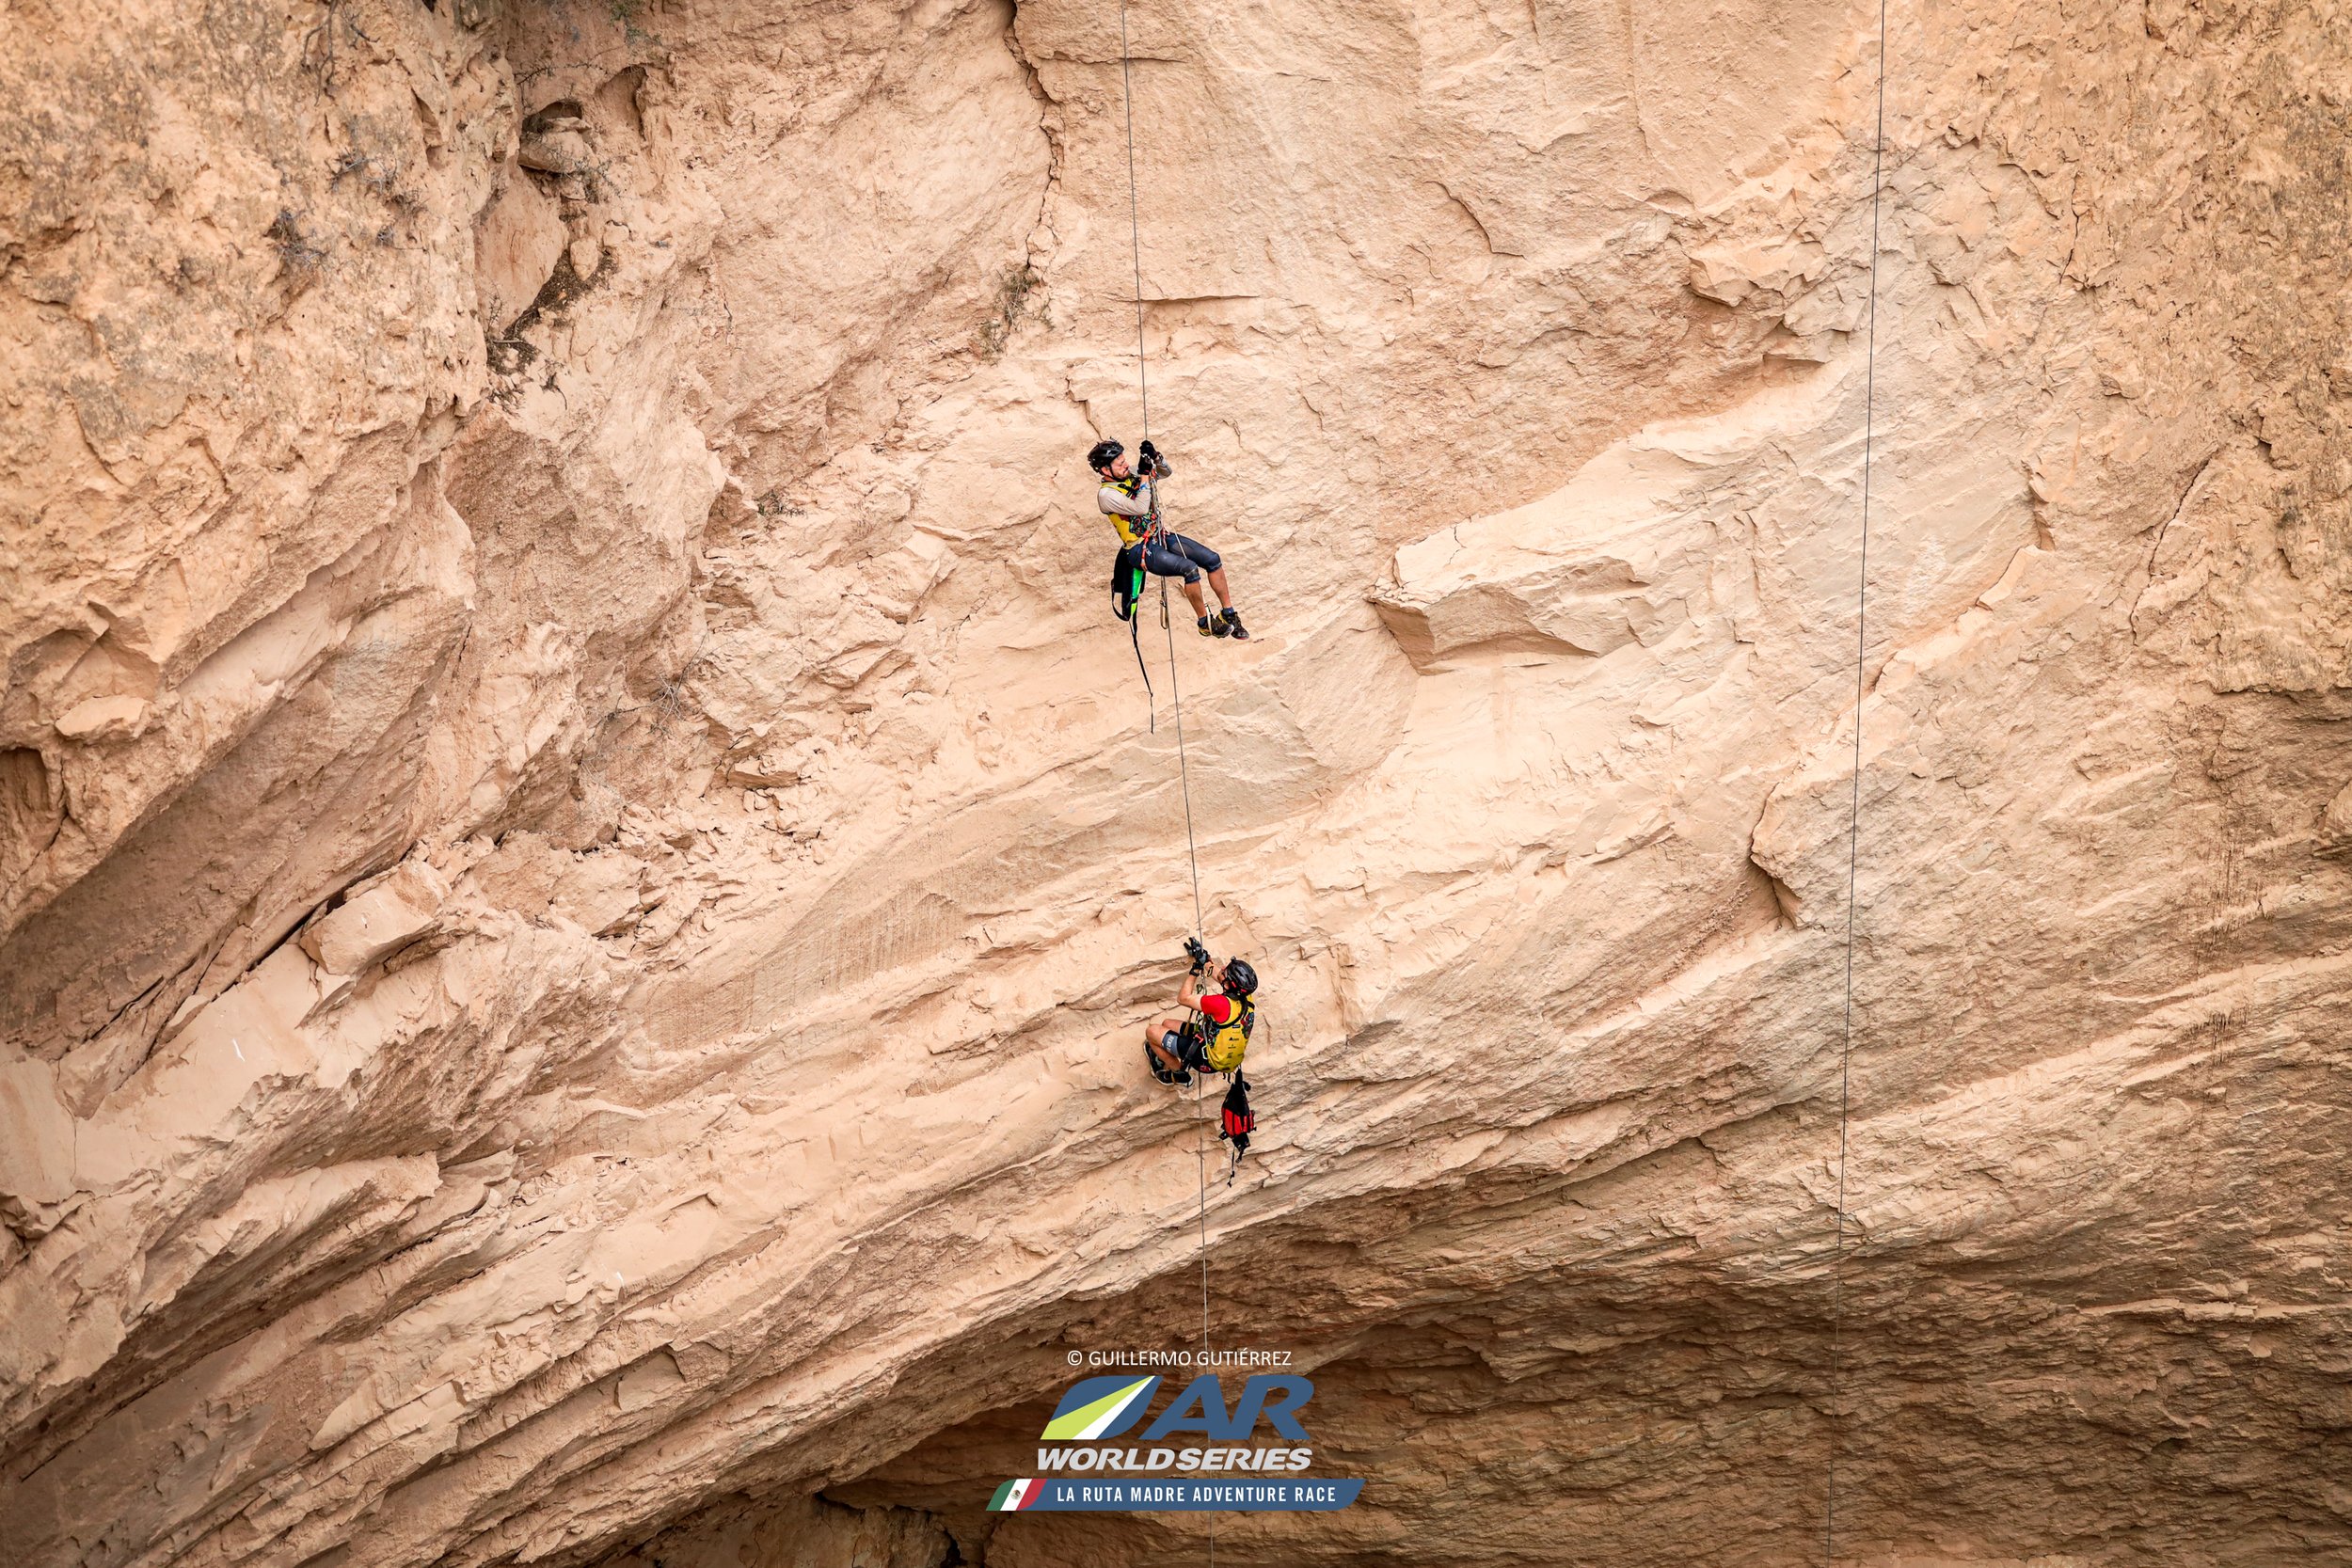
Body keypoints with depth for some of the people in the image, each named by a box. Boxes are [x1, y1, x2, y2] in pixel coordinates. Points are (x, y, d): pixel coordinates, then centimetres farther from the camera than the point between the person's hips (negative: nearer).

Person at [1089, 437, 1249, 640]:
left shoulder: (1131, 474, 5)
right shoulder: (1106, 494, -17)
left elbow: (1165, 472, 13)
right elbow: (1140, 508, -28)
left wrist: (1155, 456, -6)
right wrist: (1144, 474, -24)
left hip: (1160, 537, 8)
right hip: (1140, 550, -8)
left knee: (1213, 559, -5)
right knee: (1190, 568, -27)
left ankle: (1229, 614, 6)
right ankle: (1205, 623, -11)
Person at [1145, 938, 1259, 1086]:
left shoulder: (1222, 1003, -36)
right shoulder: (1246, 997, -13)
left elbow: (1183, 998, -21)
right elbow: (1217, 976, 10)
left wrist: (1195, 970, -14)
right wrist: (1204, 959, 18)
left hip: (1208, 1060, -8)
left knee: (1151, 1031, 0)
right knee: (1167, 1024, 21)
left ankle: (1180, 1074, 16)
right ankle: (1166, 1067, 34)